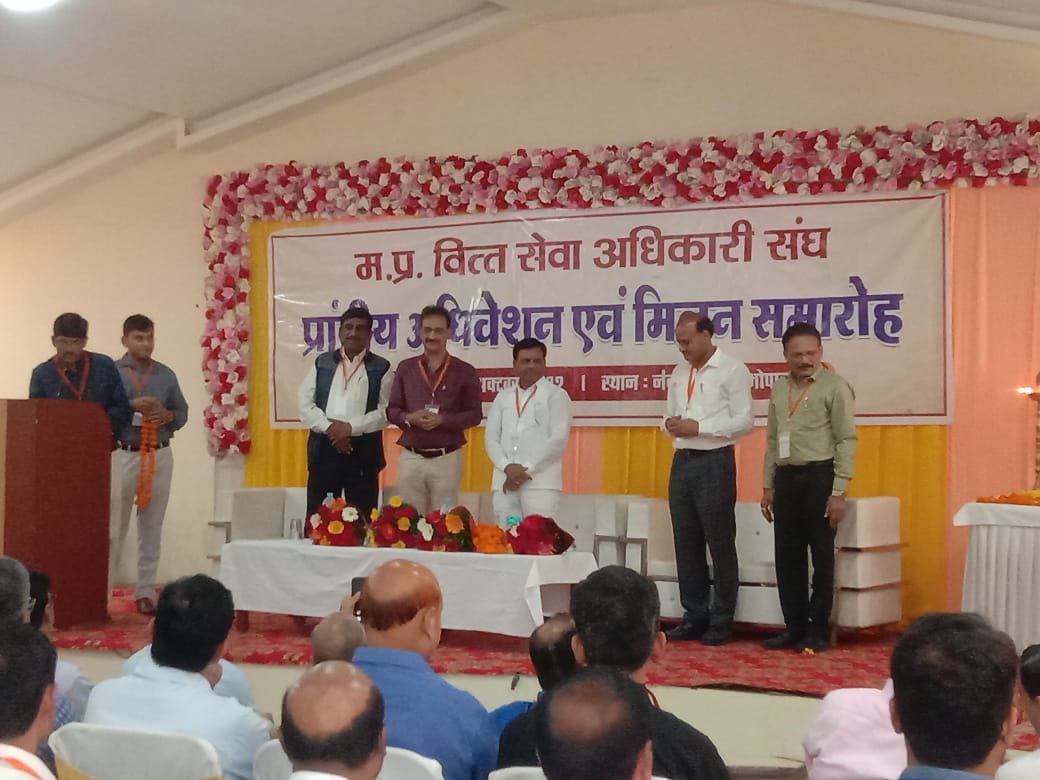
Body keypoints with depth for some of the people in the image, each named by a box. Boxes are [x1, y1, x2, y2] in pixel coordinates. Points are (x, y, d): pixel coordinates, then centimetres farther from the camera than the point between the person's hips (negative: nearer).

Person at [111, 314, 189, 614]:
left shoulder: (166, 374, 10)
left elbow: (183, 412, 13)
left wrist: (168, 416, -9)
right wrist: (132, 406, -19)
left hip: (160, 457, 3)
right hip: (123, 455, -3)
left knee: (152, 528, 6)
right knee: (113, 527, -3)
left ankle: (146, 592, 12)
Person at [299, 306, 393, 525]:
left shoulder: (381, 368, 6)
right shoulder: (322, 363, 12)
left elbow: (386, 411, -4)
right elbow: (306, 405, 5)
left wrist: (351, 427, -14)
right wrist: (329, 428, -10)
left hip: (364, 450, -2)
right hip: (324, 448, 2)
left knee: (362, 519, 0)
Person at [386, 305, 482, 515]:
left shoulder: (464, 371, 3)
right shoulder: (406, 368, 9)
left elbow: (474, 414, 0)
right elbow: (392, 410, 10)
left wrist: (442, 420, -15)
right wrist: (409, 418, -12)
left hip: (447, 458, -2)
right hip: (411, 458, 2)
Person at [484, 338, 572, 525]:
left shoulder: (556, 395, 6)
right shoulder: (503, 397, 18)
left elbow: (559, 439, -4)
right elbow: (490, 438, 11)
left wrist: (527, 469, -10)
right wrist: (507, 467, -8)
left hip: (541, 482, -4)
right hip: (505, 482, 4)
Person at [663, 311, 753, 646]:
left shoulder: (732, 370, -6)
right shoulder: (679, 373, 14)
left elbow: (744, 421, -11)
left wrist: (699, 427, -17)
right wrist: (670, 423, -2)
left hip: (714, 462, -7)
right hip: (682, 461, 7)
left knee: (720, 543, 0)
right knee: (686, 543, 10)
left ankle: (721, 621, 8)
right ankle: (694, 616, 19)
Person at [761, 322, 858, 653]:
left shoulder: (834, 386, -6)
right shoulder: (779, 388, 13)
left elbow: (847, 441, -10)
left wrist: (839, 492, -14)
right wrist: (768, 485, 14)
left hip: (819, 476, -6)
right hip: (786, 478, 6)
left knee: (821, 556, 2)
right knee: (787, 556, 8)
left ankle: (819, 631, 10)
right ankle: (794, 626, 18)